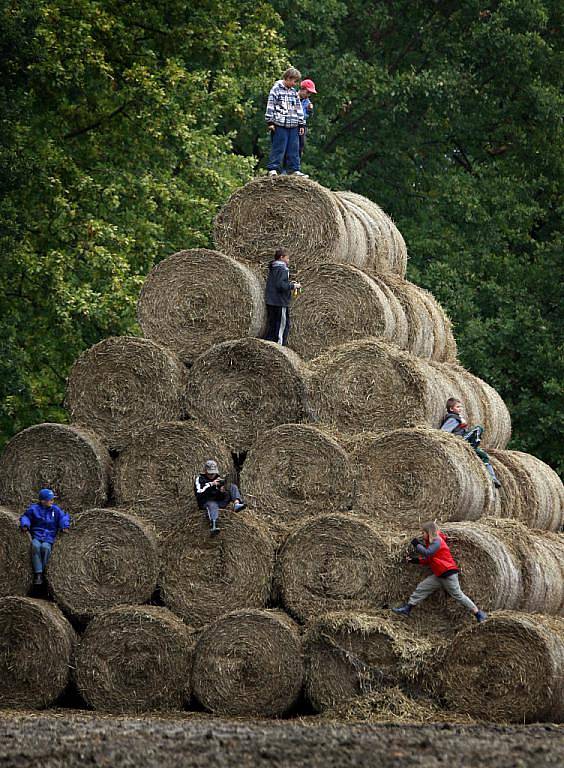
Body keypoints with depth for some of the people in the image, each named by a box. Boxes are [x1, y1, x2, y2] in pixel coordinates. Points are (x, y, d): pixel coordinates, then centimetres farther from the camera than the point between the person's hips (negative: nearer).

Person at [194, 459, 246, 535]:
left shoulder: (219, 478, 19)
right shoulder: (199, 479, 6)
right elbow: (199, 493, -12)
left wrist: (223, 491, -9)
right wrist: (211, 484, -15)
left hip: (220, 501, 5)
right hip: (207, 502, -5)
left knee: (232, 486, -8)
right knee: (213, 506, -41)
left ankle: (236, 503, -38)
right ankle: (214, 525, -68)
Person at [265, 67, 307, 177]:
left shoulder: (294, 92, 18)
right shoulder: (276, 89, -2)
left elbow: (298, 108, 22)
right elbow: (270, 106, -6)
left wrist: (301, 124, 18)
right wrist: (270, 122, -11)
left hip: (293, 126, 6)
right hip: (280, 125, -6)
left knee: (294, 149, 6)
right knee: (278, 148, -7)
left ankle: (294, 169, 10)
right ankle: (272, 169, -5)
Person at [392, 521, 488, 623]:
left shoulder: (437, 541, -12)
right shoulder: (432, 542, 17)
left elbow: (427, 553, -25)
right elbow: (429, 560, 18)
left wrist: (417, 545, -12)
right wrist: (416, 560, 10)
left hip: (448, 574, -10)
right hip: (439, 575, 10)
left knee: (457, 595, -7)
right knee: (422, 587, 6)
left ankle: (478, 613, 0)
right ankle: (407, 609, 9)